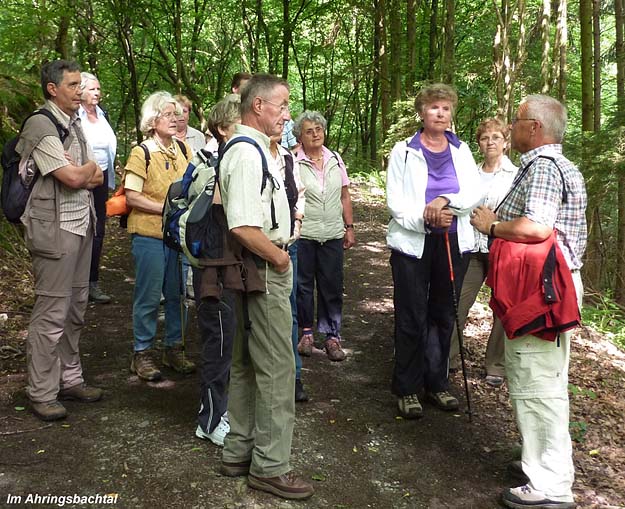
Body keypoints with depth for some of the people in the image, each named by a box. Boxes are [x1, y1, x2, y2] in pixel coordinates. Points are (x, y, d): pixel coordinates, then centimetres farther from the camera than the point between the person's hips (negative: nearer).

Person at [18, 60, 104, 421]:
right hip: (55, 229, -9)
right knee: (52, 313, -3)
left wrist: (76, 172, -7)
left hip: (81, 225, 9)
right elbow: (75, 179, -18)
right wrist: (87, 168, 3)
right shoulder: (41, 126, -11)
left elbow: (99, 178, 12)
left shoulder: (74, 124, 16)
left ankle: (69, 380, 26)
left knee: (76, 308, 14)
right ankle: (42, 394, 9)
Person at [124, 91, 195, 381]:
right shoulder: (141, 153, -8)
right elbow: (132, 197, -13)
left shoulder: (183, 149, 7)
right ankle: (142, 354, 15)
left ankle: (174, 349, 26)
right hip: (149, 235, -5)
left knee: (178, 293, 12)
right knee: (149, 297, 2)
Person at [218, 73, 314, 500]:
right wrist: (278, 257, -14)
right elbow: (243, 227, -27)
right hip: (264, 271, -11)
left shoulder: (251, 149, 15)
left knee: (247, 364, 18)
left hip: (260, 270, 11)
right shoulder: (247, 153, -18)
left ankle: (239, 452, 32)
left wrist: (279, 252, 16)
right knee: (277, 368, -1)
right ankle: (270, 465, 12)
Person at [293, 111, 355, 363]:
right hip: (302, 234, -3)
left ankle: (332, 335, 17)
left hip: (333, 235, 3)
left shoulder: (335, 159, 8)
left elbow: (345, 196, 13)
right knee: (303, 285, 7)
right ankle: (306, 332, 23)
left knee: (332, 287, 6)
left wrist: (349, 227, 11)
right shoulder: (293, 162, -4)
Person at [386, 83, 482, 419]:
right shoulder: (404, 152, 0)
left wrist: (445, 201, -20)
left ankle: (436, 382, 24)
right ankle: (407, 388, 13)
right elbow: (395, 202, -6)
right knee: (411, 318, 1)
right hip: (412, 244, -3)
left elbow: (474, 194, -3)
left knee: (443, 316, 10)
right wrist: (425, 217, -21)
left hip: (454, 243, 3)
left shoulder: (461, 151, 9)